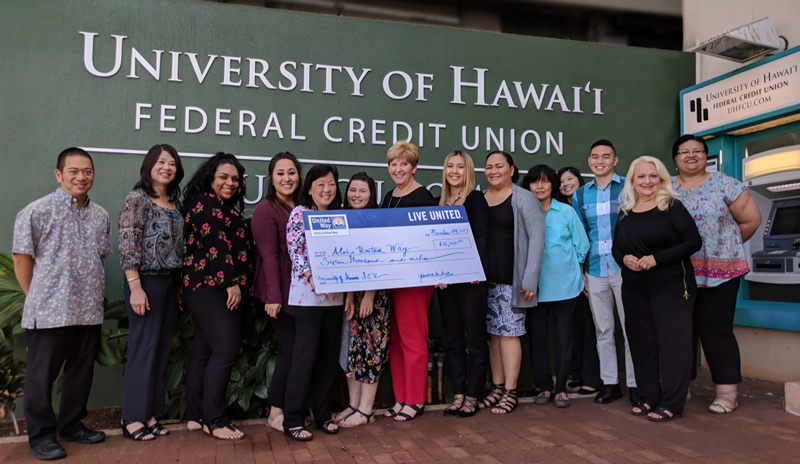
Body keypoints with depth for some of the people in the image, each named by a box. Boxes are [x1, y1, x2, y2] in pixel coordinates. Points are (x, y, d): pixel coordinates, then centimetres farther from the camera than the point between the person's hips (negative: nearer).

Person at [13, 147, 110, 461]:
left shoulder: (100, 216, 10)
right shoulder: (37, 211, -6)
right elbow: (22, 259, -4)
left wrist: (90, 294, 11)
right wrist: (38, 298, -1)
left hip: (89, 311, 5)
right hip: (50, 312, -5)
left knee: (81, 373, 14)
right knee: (42, 375, 4)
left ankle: (72, 425, 30)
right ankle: (42, 436, 18)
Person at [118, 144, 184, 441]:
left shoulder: (173, 204, 12)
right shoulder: (137, 199, -7)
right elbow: (127, 245, -13)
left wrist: (178, 285, 11)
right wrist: (135, 287, -18)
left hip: (170, 282, 7)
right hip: (146, 281, -7)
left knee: (161, 349, 9)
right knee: (144, 348, -3)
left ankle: (150, 414, 19)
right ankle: (133, 419, 9)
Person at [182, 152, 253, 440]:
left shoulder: (229, 210, 22)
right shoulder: (205, 203, -5)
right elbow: (215, 245, -14)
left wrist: (240, 285, 9)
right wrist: (232, 283, -14)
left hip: (226, 289, 9)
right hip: (209, 285, -9)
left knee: (204, 352, 10)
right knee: (226, 349, -14)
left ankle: (195, 415, 16)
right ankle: (214, 420, -8)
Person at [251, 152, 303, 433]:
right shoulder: (266, 209, -6)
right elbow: (269, 255, -13)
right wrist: (273, 296, -17)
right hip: (281, 293, -7)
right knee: (290, 352, -5)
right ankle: (276, 414, 10)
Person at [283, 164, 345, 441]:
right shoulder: (300, 213, -1)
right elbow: (294, 251, -9)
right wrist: (311, 276, -23)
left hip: (334, 294, 5)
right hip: (307, 293, -5)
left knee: (329, 355, 9)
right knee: (306, 353, -5)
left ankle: (322, 414, 22)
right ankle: (293, 421, 5)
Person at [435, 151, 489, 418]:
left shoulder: (476, 199, -2)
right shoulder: (439, 202, 13)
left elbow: (481, 236, -12)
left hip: (471, 279, -6)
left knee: (475, 339, 3)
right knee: (453, 340, 11)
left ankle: (472, 397, 13)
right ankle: (458, 394, 21)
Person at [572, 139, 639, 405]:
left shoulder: (629, 188, 1)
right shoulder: (580, 195, 12)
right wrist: (579, 271, 9)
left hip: (624, 269, -3)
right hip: (595, 271, 4)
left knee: (631, 329, 2)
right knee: (603, 330, 10)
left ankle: (635, 384, 13)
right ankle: (609, 383, 20)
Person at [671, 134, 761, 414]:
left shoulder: (724, 185, 2)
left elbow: (751, 219, 4)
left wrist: (727, 246, 10)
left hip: (718, 271, -3)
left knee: (716, 330, -1)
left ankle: (727, 392, 11)